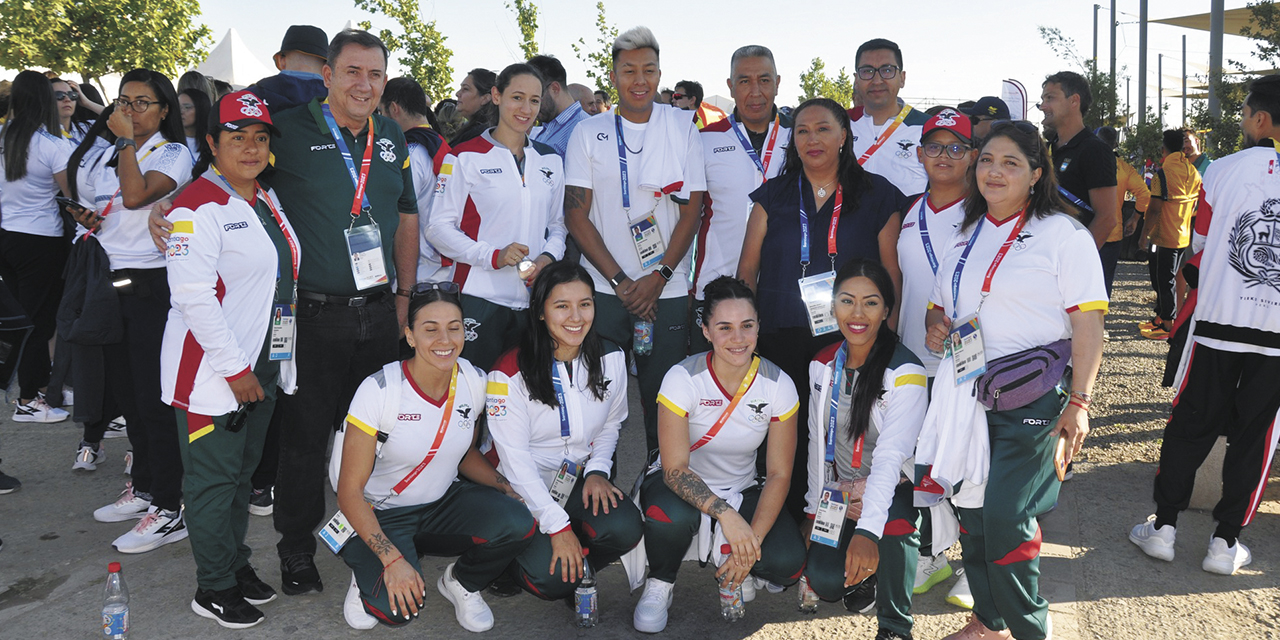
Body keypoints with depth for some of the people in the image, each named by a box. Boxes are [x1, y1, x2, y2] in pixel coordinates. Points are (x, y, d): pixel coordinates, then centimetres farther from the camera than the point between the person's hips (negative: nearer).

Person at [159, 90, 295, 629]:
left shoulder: (267, 200, 12)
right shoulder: (198, 207, -15)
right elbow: (193, 296, -22)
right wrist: (234, 368, -20)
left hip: (264, 364, 8)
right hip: (214, 371, -8)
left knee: (244, 469, 18)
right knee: (214, 477, 2)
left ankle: (237, 563, 32)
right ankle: (214, 588, 15)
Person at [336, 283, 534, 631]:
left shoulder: (475, 382, -9)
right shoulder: (379, 391, -21)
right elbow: (349, 491, -17)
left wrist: (510, 488, -8)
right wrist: (392, 559, -27)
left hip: (444, 502, 4)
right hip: (380, 514, -3)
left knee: (519, 523, -26)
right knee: (399, 607, -29)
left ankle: (461, 582, 5)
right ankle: (369, 576, 8)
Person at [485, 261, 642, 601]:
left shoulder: (610, 359, -2)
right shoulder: (511, 372, -17)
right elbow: (515, 456, -16)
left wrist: (597, 471, -7)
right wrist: (557, 524, -21)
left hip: (579, 481, 4)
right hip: (523, 488, -4)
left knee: (625, 527, -26)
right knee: (551, 577, -23)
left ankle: (575, 566, 5)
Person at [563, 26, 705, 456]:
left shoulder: (682, 130, 6)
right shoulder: (589, 133, 4)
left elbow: (691, 211, 3)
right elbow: (576, 215, 0)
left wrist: (658, 277, -9)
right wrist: (620, 282, -8)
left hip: (667, 293, 0)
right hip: (602, 290, 0)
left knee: (664, 401, 3)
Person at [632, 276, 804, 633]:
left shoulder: (779, 386, -13)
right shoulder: (683, 379, -20)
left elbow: (779, 475, -9)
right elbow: (675, 469, -22)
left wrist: (751, 541, -22)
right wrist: (726, 513, -38)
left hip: (742, 489, 3)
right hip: (680, 484, -2)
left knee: (788, 563, -23)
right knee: (672, 517, -38)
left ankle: (722, 552, 10)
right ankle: (659, 584, -4)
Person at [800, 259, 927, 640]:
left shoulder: (905, 373, -18)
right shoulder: (822, 365, 0)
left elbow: (891, 456, -29)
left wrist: (867, 530, -40)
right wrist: (813, 509, 8)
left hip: (893, 493, -4)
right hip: (840, 495, 4)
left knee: (894, 520, -37)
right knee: (824, 579, -19)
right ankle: (862, 577, 19)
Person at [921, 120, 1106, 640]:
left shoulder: (1064, 234, -4)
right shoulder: (966, 232, 13)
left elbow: (1087, 324, -8)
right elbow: (941, 301, 24)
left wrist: (1078, 402, -14)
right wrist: (934, 324, 0)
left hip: (1030, 397, -6)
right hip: (965, 395, 6)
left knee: (1005, 518, -9)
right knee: (971, 510, 10)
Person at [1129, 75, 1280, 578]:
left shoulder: (1224, 170, -6)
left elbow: (1201, 248, 3)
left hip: (1218, 322, -1)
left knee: (1190, 425, 11)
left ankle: (1163, 526, 17)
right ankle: (1226, 542, 16)